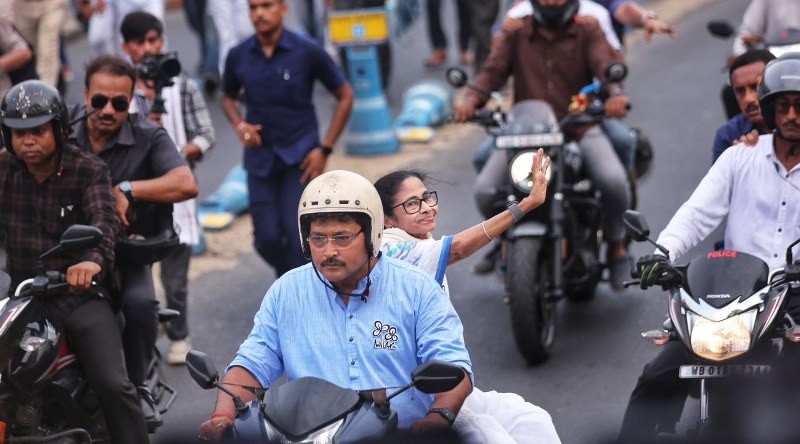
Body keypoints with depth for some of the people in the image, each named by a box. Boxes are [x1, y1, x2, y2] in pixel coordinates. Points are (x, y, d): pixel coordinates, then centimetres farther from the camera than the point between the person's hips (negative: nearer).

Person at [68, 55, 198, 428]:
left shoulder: (147, 137, -2)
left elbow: (186, 185, -17)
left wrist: (126, 190, -23)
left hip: (126, 251, -1)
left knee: (140, 302, -31)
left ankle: (136, 386, -8)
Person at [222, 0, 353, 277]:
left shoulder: (307, 52, -9)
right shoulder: (238, 57, 0)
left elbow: (345, 96, 1)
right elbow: (228, 96, 20)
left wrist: (325, 149, -5)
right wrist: (239, 124, -2)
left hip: (300, 157, -3)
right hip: (260, 158, 3)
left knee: (296, 231, -13)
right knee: (267, 238, 0)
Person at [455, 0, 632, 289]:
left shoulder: (587, 32, 7)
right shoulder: (515, 34, 11)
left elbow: (604, 65, -10)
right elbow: (494, 69, -1)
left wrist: (615, 93, -33)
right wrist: (472, 99, -22)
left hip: (579, 127, -1)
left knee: (613, 180, -28)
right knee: (485, 191, -20)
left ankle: (616, 244, 4)